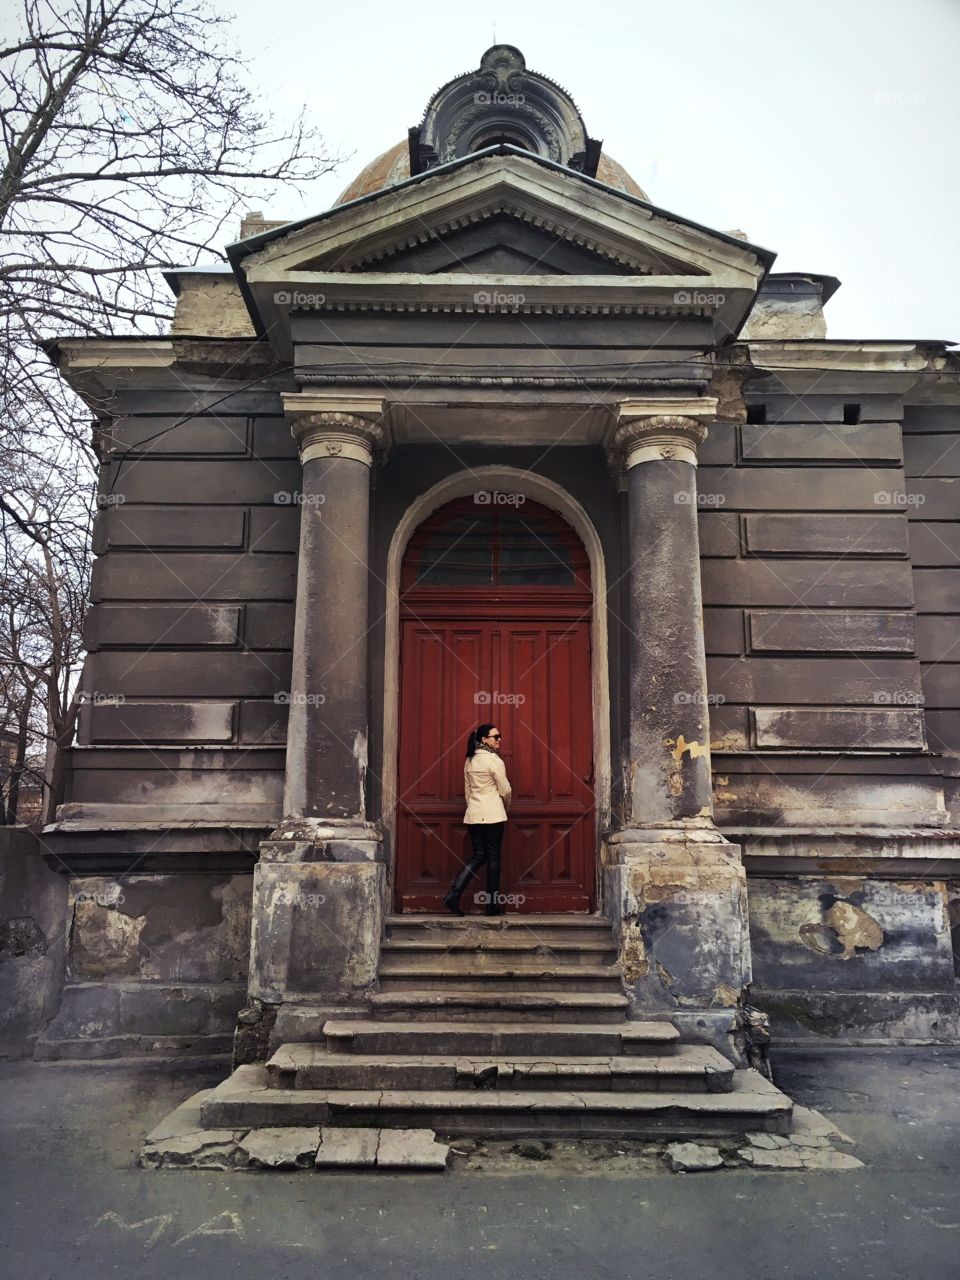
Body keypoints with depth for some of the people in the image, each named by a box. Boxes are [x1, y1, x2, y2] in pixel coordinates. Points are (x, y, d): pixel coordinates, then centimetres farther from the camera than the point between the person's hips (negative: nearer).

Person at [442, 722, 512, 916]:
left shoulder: (469, 761, 11)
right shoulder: (494, 760, -10)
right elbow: (505, 790, -6)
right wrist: (505, 804, 14)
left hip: (473, 814, 6)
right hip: (493, 815, -6)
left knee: (478, 856, 11)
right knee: (493, 858, 3)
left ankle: (453, 895, -4)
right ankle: (492, 905, 8)